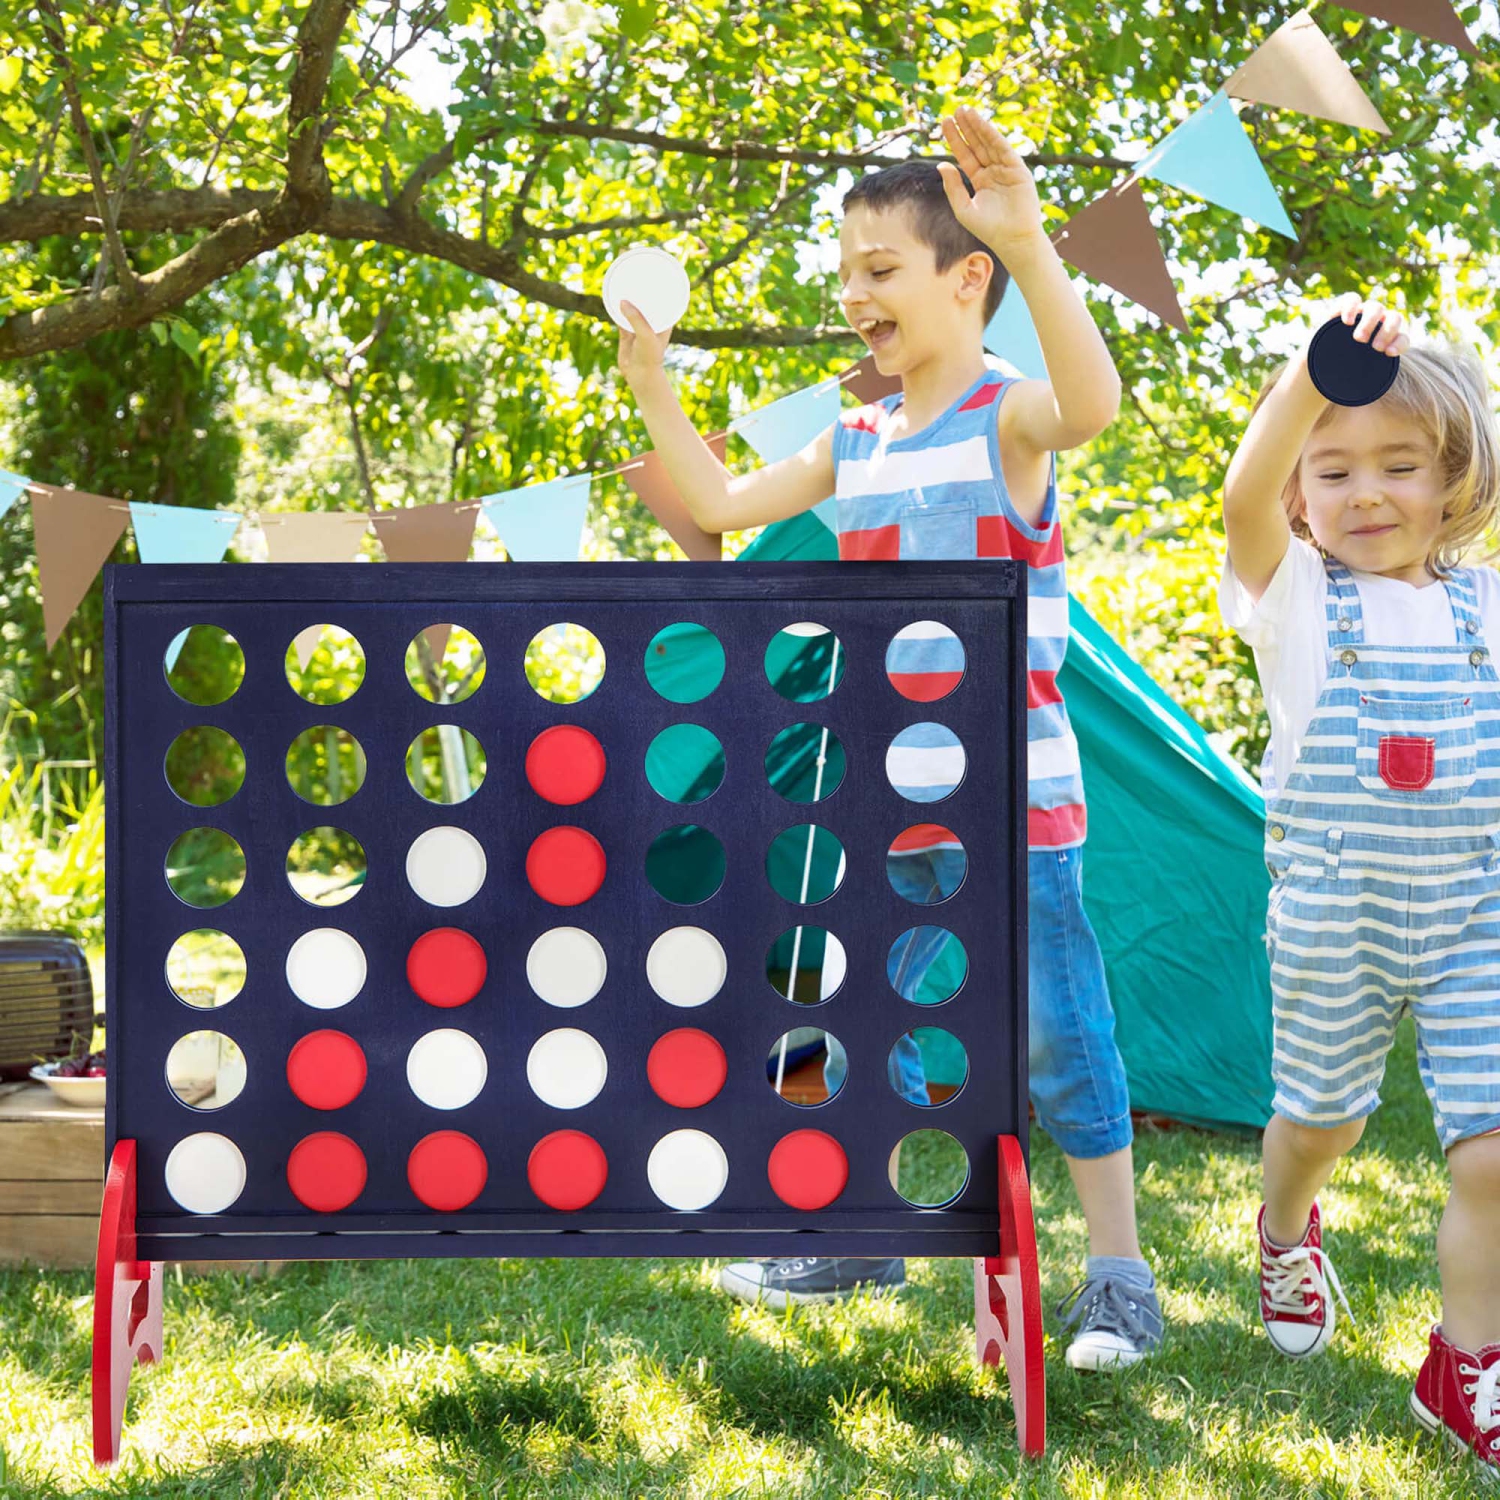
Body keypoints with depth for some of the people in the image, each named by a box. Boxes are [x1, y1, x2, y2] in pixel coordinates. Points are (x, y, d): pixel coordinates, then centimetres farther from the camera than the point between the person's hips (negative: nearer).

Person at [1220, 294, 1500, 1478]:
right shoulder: (1295, 595, -5)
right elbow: (1246, 500, -26)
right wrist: (1312, 379, -40)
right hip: (1334, 919, -1)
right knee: (1320, 1118, 16)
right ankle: (1288, 1238, 50)